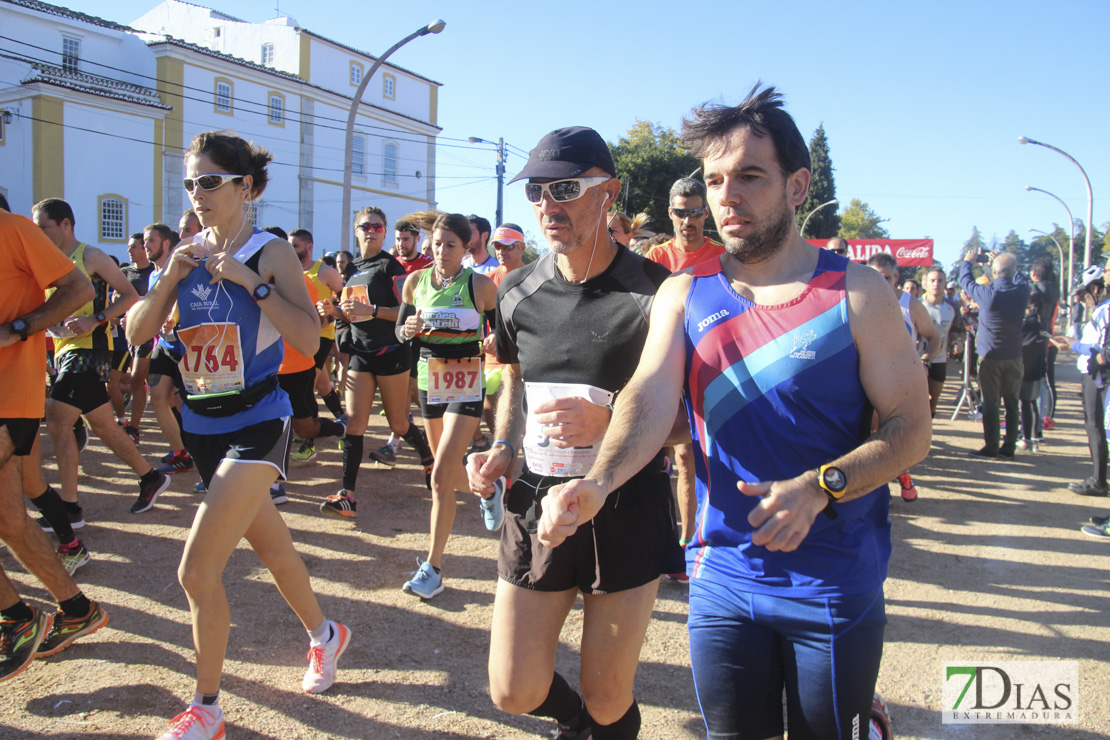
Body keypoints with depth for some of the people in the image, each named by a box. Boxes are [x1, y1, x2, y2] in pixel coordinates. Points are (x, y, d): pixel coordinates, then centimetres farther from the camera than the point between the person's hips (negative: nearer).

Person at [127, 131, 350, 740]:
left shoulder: (271, 253, -9)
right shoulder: (188, 254, 6)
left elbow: (308, 340, -19)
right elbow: (136, 334, 4)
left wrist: (251, 282, -22)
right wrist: (168, 280, -10)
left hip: (257, 421, -6)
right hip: (201, 422, 6)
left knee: (197, 569, -10)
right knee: (269, 543, 21)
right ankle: (324, 634, 44)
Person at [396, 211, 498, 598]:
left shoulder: (479, 284, -8)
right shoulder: (416, 281, 3)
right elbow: (399, 330, 9)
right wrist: (408, 329, -12)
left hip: (466, 385, -5)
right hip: (429, 381, 5)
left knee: (441, 476, -12)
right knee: (449, 473, 18)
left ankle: (433, 569, -2)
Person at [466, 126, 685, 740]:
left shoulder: (655, 292, -11)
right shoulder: (517, 292, 3)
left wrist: (609, 422, -25)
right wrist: (502, 449, 1)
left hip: (627, 507, -3)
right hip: (537, 503, 4)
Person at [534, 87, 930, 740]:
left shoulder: (856, 292, -7)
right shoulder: (685, 294, 1)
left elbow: (912, 428, -7)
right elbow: (651, 397, -13)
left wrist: (818, 488, -23)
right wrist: (599, 482, -31)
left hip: (835, 584, -2)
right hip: (723, 575, 3)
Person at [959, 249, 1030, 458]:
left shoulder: (987, 294, -17)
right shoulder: (1022, 291, -7)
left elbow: (966, 282, 1)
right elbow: (1019, 277, 17)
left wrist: (968, 261, 19)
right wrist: (1000, 260, 27)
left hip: (990, 357, -3)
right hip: (1014, 356, 3)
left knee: (990, 404, 2)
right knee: (1012, 403, 9)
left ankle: (991, 447, 4)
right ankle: (1009, 447, 12)